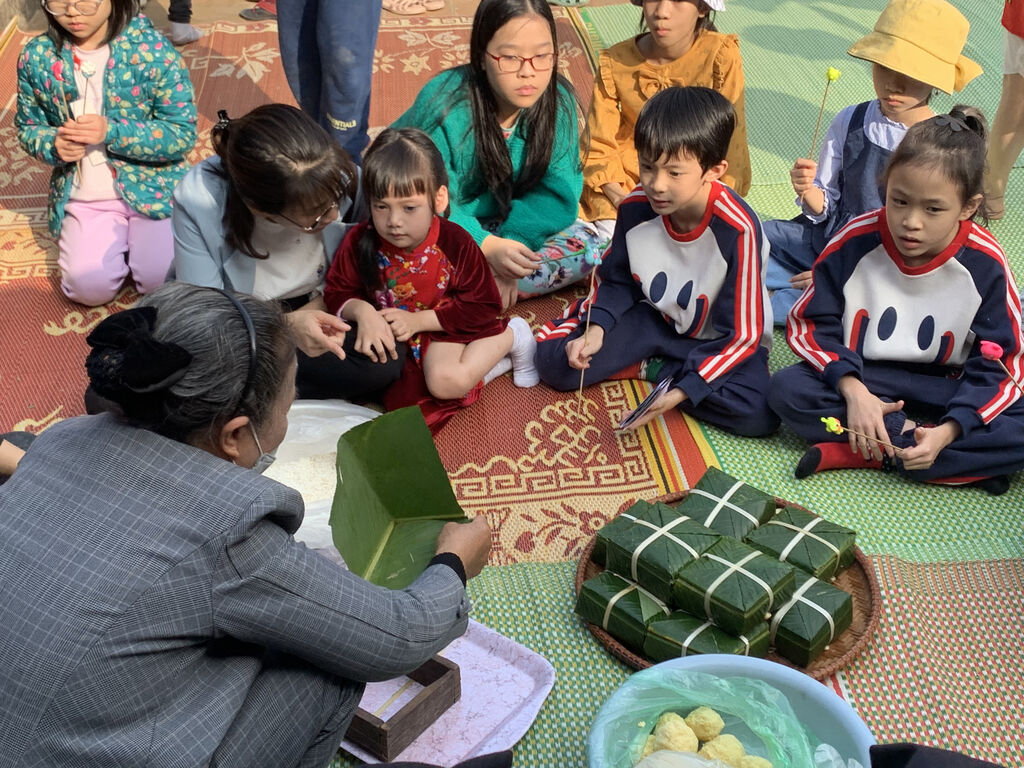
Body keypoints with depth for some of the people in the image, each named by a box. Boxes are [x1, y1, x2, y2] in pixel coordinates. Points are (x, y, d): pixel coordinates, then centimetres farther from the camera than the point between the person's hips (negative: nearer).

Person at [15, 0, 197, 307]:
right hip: (83, 196, 2)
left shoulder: (152, 49, -14)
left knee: (160, 280, -19)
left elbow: (183, 134, -13)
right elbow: (27, 127, 9)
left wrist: (112, 132, -25)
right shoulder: (37, 56, -4)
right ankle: (120, 236, 17)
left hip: (153, 184, -2)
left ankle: (139, 235, 15)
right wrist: (53, 145, -15)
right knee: (89, 287, -16)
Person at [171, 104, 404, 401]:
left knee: (384, 363, -26)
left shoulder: (343, 179, -25)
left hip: (318, 308, 2)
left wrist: (322, 301, -22)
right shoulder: (197, 202, -30)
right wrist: (287, 326, -41)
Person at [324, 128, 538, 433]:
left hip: (441, 328, -4)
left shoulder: (455, 244, -20)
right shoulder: (360, 242, -14)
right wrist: (361, 311, -26)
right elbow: (338, 292, -1)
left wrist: (418, 320, -20)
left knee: (445, 380, -33)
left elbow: (481, 306, -13)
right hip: (386, 335, 4)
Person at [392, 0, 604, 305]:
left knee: (590, 243, -18)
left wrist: (510, 241, -29)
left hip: (507, 230, 5)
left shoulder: (558, 100, -12)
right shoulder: (443, 104, -24)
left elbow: (557, 194, -12)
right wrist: (487, 247, -39)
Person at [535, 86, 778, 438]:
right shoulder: (635, 208, -16)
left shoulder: (737, 228, -29)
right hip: (653, 318, 3)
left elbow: (741, 334, -23)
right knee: (556, 363, -14)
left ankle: (659, 370, -7)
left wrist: (683, 391, -32)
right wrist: (596, 330, -15)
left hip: (718, 340, -3)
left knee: (758, 414, -31)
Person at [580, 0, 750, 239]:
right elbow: (600, 146, -5)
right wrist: (621, 200, -20)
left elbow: (731, 140, -13)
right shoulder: (614, 62, -9)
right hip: (625, 183, 1)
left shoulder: (720, 55, -16)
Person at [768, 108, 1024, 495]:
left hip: (942, 390, 0)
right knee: (786, 389, -29)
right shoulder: (856, 241, -16)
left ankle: (851, 452, -27)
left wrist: (948, 431, -28)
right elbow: (811, 322, -8)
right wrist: (853, 390, -24)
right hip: (860, 378, 1)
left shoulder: (984, 264, -15)